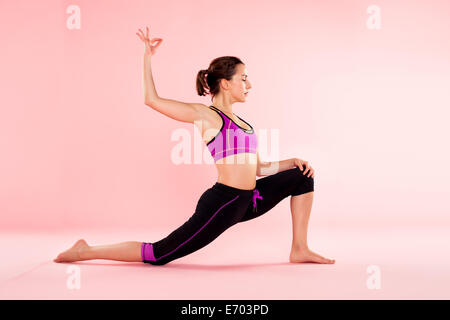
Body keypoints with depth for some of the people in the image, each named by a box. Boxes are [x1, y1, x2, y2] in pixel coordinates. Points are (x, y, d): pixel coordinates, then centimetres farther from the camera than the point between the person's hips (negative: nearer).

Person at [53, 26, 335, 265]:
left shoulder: (241, 122, 17)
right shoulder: (206, 115, -6)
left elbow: (258, 169, 19)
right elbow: (153, 100, -10)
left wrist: (293, 161, 8)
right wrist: (147, 56, -7)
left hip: (247, 201, 8)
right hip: (222, 202, -8)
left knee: (302, 176, 12)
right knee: (159, 254, -6)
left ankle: (300, 250, 14)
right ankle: (87, 251, 10)